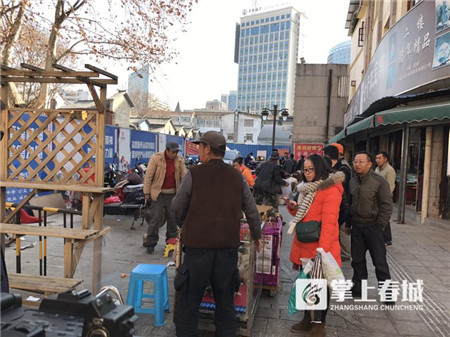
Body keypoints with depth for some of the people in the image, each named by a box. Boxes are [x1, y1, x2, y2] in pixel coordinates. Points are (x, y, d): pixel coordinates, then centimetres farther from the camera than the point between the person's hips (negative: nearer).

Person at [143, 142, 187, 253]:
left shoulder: (180, 160, 3)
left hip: (173, 194, 3)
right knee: (155, 218, -1)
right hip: (158, 193, -3)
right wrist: (147, 192, -6)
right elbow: (148, 176, -6)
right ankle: (151, 243, 11)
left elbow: (184, 176, 6)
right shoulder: (156, 158, -8)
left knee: (173, 219, 9)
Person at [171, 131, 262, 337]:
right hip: (228, 245, 3)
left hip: (198, 244, -3)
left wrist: (183, 226, 22)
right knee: (225, 299, 17)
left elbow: (177, 208, 1)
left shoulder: (194, 175, -7)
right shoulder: (237, 177, 3)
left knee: (189, 299, 11)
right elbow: (252, 211, 10)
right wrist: (257, 236, 25)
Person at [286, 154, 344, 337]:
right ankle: (307, 319, 34)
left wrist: (322, 249, -29)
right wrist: (293, 207, 0)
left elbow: (329, 222, -24)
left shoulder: (331, 190, -17)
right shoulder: (307, 188, 11)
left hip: (319, 248, -8)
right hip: (304, 246, 8)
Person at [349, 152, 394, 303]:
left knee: (380, 261, 3)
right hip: (356, 226, 5)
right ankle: (357, 289, 29)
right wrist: (349, 224, 9)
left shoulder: (379, 181, -12)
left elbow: (387, 207, -11)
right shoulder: (353, 181, 5)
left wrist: (379, 227, -12)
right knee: (357, 260, 15)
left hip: (373, 227, -5)